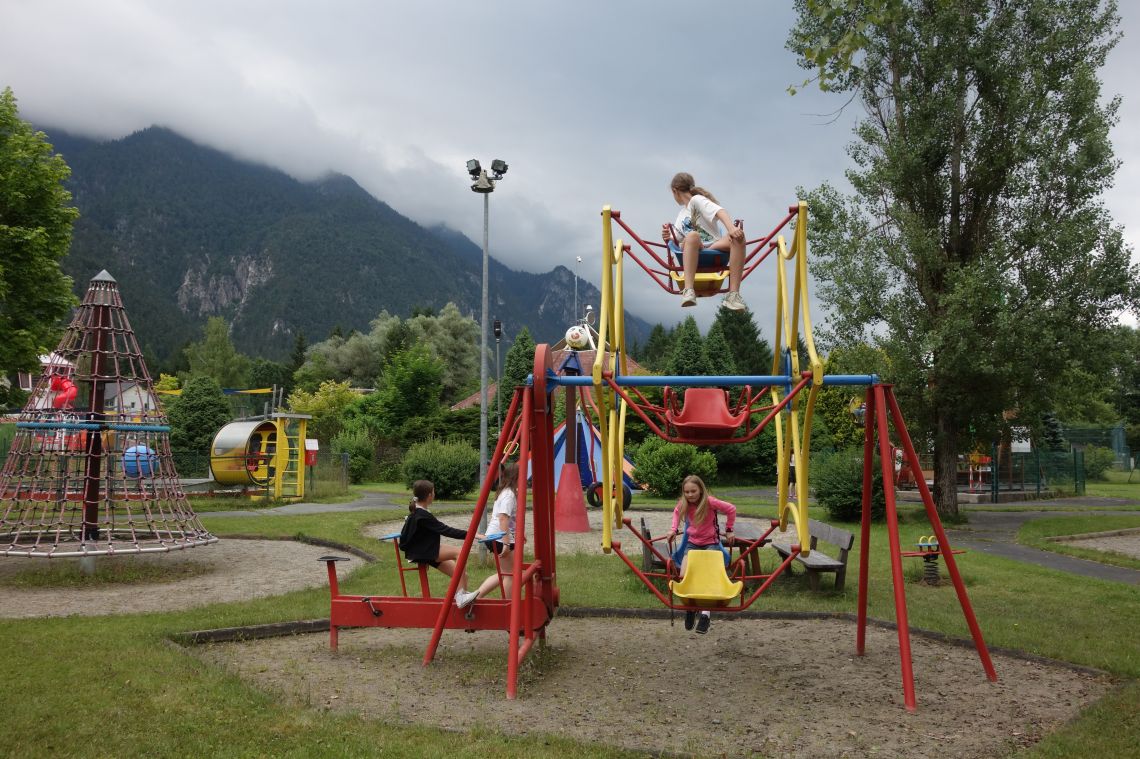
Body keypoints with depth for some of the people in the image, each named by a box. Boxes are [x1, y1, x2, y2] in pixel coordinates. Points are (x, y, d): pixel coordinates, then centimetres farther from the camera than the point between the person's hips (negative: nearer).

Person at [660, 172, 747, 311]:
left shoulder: (697, 200, 10)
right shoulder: (681, 214, 30)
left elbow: (719, 211, -9)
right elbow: (676, 239, 24)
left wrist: (731, 228, -28)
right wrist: (668, 237, 1)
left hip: (715, 247, -2)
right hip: (694, 253, 3)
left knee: (738, 236, -32)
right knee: (692, 236, -33)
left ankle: (733, 294, -39)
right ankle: (688, 290, -49)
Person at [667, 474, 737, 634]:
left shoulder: (710, 502, -21)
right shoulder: (683, 504, -8)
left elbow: (731, 509, -7)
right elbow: (676, 512, 16)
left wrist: (728, 530, -1)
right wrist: (674, 529, 3)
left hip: (710, 542, -4)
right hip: (692, 543, 4)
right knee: (684, 576, -17)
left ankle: (705, 614, -23)